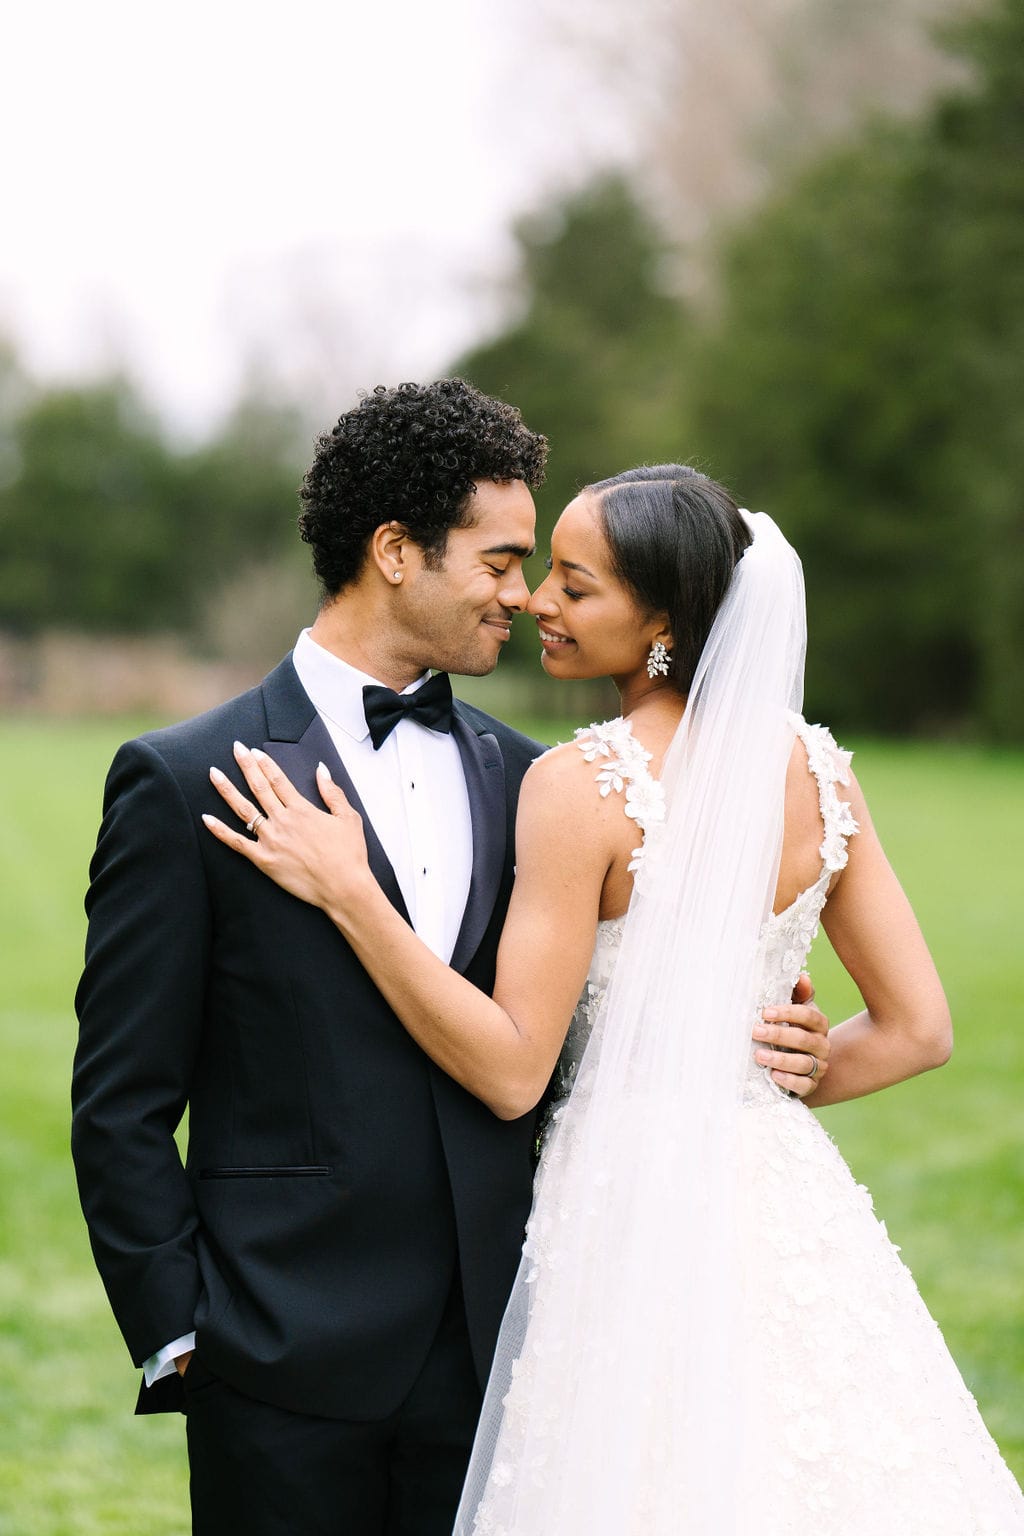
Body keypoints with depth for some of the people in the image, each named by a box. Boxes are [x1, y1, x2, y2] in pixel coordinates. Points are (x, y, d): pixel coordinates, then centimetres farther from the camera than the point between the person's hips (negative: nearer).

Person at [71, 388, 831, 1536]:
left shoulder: (521, 777, 11)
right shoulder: (185, 782, -4)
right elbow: (121, 1102, -3)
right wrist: (176, 1332, -7)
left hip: (490, 1353, 4)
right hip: (292, 1363, -4)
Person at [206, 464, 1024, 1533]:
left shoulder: (582, 785, -15)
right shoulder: (815, 768, 1)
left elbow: (511, 1071, -15)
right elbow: (916, 1028, 5)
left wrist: (346, 889, -15)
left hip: (631, 1206, -5)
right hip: (782, 1194, 6)